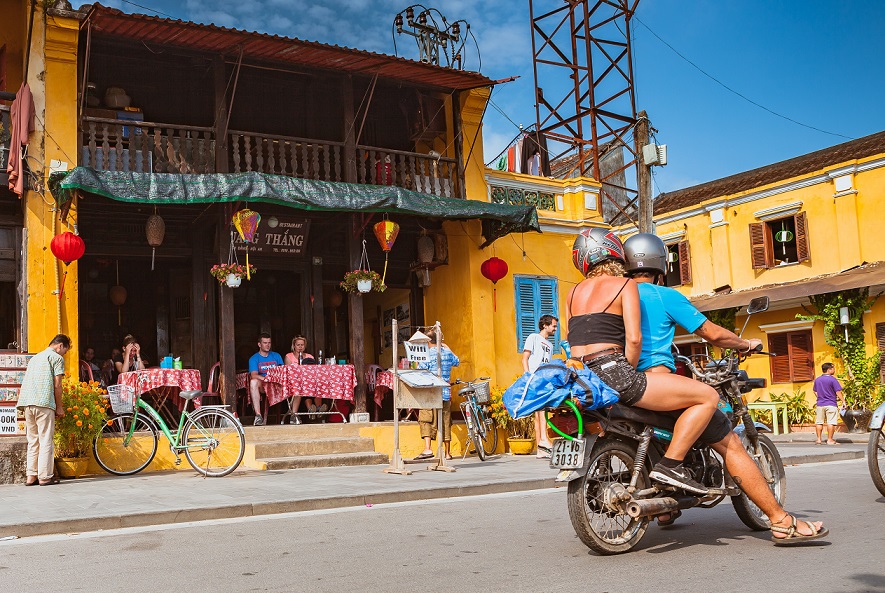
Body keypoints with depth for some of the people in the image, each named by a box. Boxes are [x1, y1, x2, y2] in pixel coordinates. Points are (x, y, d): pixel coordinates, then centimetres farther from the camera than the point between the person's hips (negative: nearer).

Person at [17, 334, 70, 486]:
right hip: (44, 402, -7)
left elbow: (27, 382, 23)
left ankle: (31, 476, 10)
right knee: (46, 440, -3)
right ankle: (45, 476, -3)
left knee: (33, 440, 12)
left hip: (26, 402, 7)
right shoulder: (57, 358, 3)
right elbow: (57, 385, -5)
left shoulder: (35, 357, 27)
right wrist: (59, 407, 2)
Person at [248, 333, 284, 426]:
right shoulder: (254, 358, 6)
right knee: (253, 382, -37)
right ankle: (258, 415, -42)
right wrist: (266, 378, -31)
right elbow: (254, 375, -11)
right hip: (262, 385, -3)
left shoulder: (276, 356, 18)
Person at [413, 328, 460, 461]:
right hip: (446, 392, 5)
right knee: (445, 422, 11)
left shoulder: (428, 353, -8)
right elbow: (457, 362, 27)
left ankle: (427, 449, -22)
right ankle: (448, 452, 18)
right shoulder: (448, 352, 7)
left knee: (426, 420, -6)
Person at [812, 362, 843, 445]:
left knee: (819, 422, 10)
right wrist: (843, 400, -3)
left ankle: (818, 439, 12)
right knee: (831, 422, -1)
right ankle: (830, 440, -2)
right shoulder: (832, 379, -11)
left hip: (820, 404, 6)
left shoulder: (817, 380, 7)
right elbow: (838, 392, -11)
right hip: (831, 404, -5)